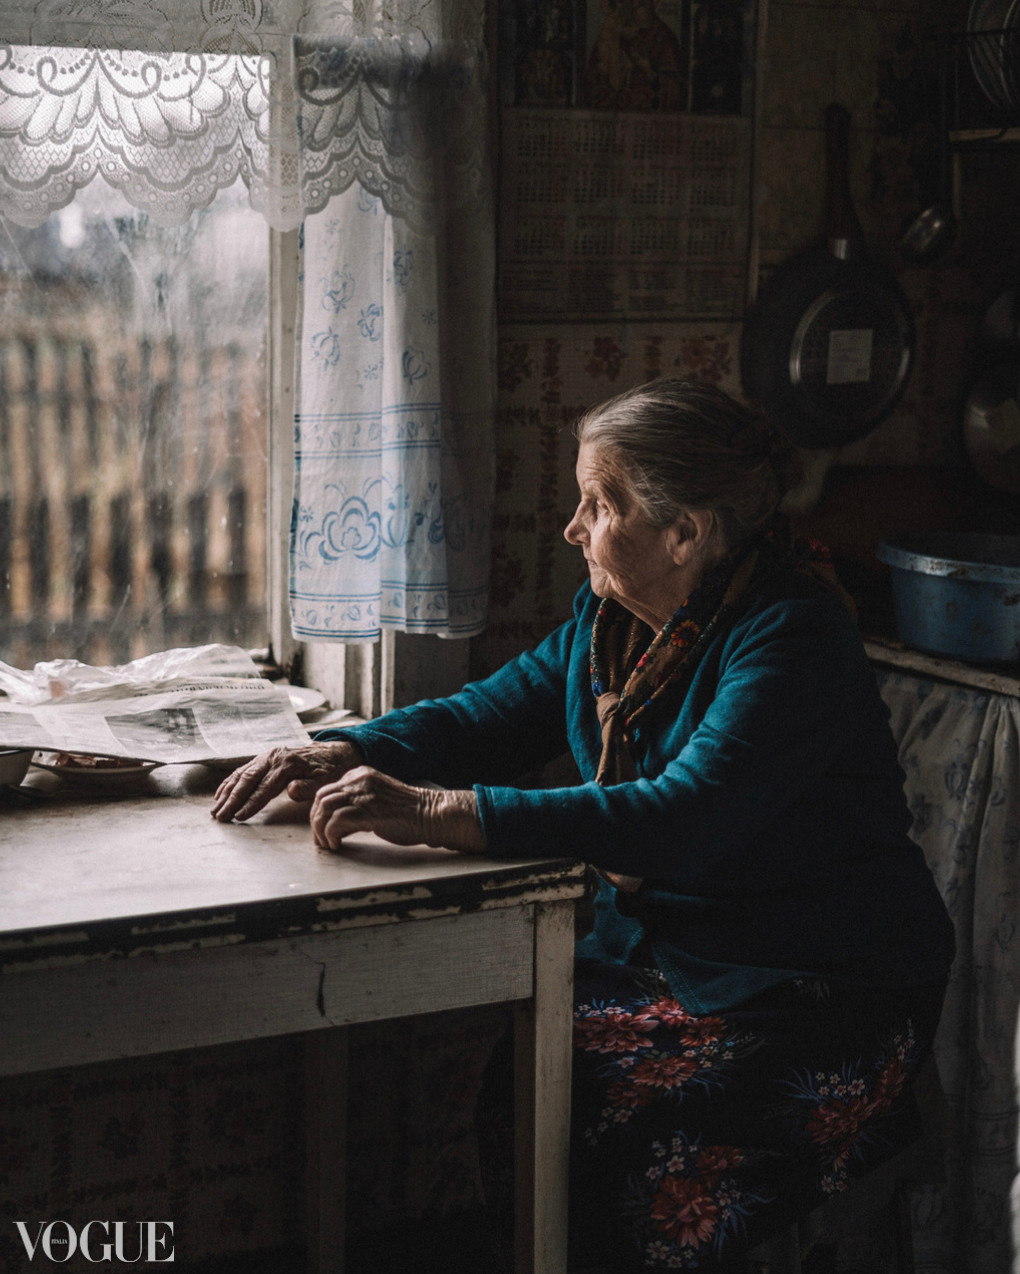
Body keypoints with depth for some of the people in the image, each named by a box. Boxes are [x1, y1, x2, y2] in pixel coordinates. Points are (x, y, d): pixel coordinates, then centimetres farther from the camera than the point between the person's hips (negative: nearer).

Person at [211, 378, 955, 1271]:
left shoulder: (791, 637, -20)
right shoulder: (609, 618, 6)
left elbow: (685, 818, -33)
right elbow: (489, 716, 14)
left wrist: (441, 813, -38)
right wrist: (341, 754, -5)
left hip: (816, 1004, -7)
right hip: (648, 957, 7)